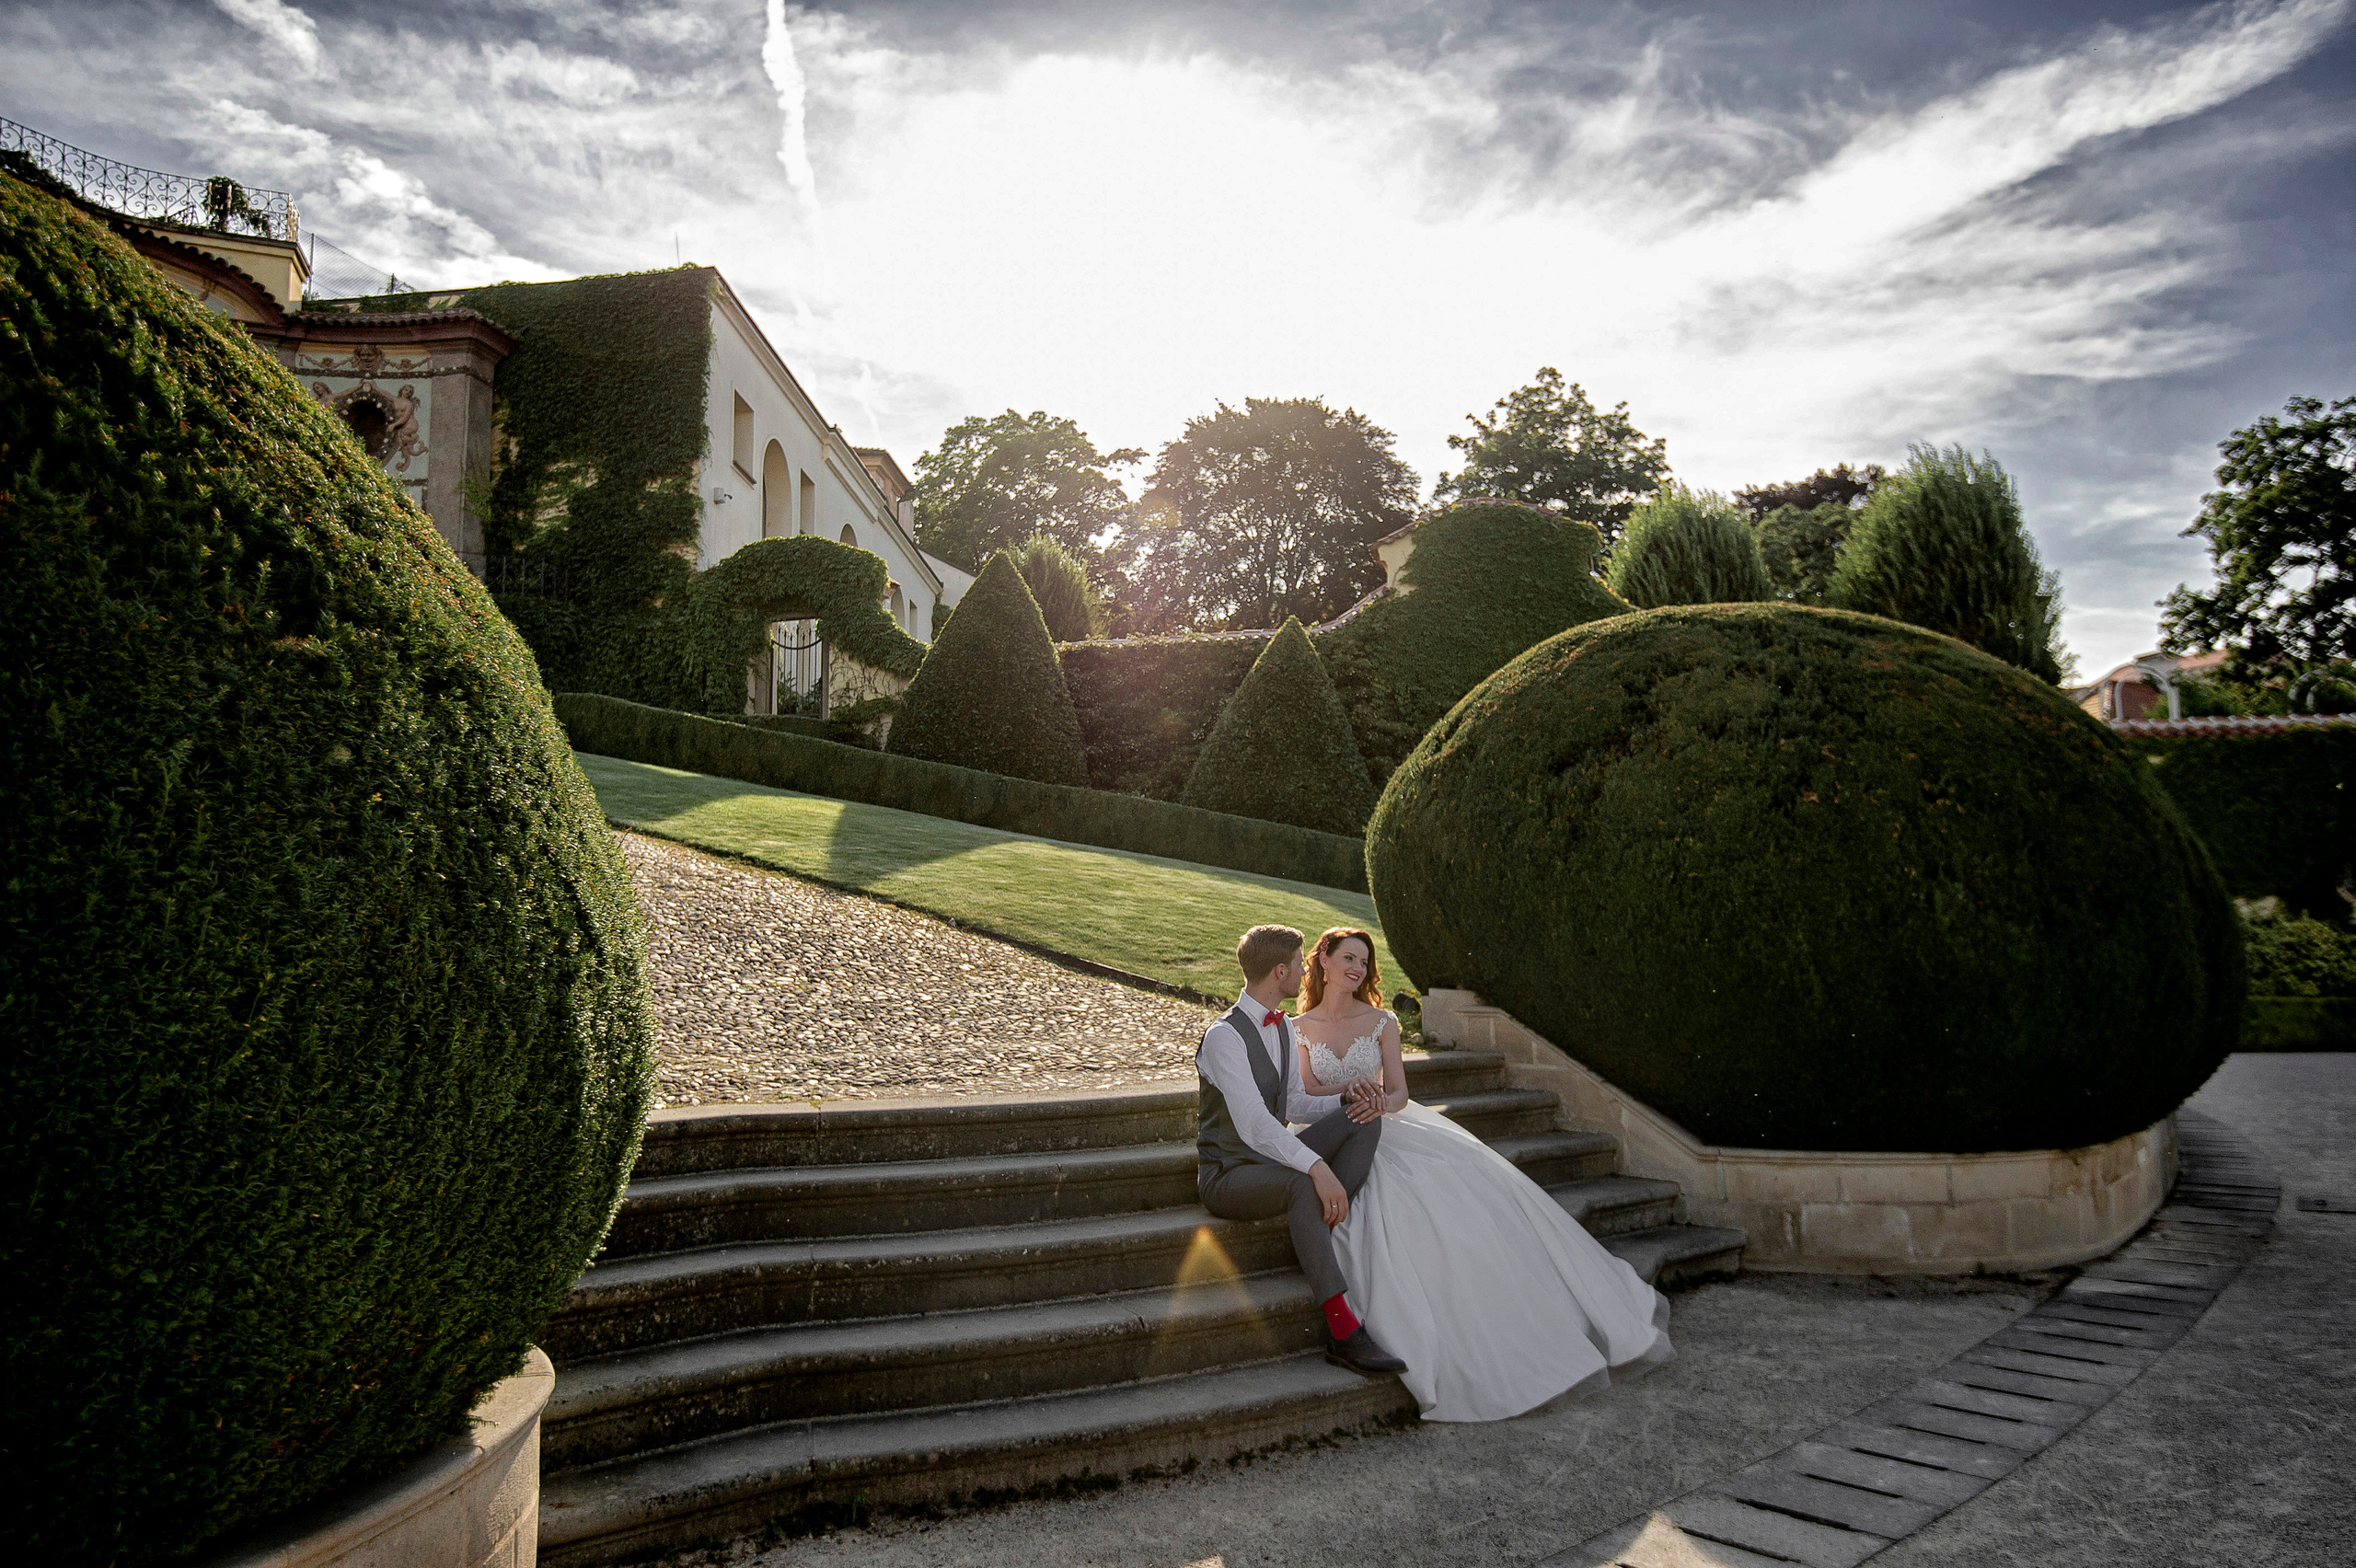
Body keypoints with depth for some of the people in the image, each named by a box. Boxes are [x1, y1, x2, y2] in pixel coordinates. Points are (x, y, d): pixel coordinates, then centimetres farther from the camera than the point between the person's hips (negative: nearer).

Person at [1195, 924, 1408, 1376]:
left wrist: (1346, 1099, -6)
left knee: (1364, 1118, -7)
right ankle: (1344, 1331, -37)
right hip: (1229, 1174, -8)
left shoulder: (1284, 1027, 8)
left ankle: (1327, 1229, -17)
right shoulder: (1224, 1037, -20)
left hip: (1275, 1159, 8)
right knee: (1302, 1186, -38)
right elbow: (1252, 1123, -31)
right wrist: (1317, 1166, -41)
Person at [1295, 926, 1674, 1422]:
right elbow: (1302, 1097, -2)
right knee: (1408, 1207, -30)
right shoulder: (1298, 1029, 4)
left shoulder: (1381, 1022, 7)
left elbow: (1399, 1094, 1)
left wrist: (1378, 1103, -23)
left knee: (1473, 1179, -19)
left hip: (1390, 1129, 2)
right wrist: (1348, 1088, -20)